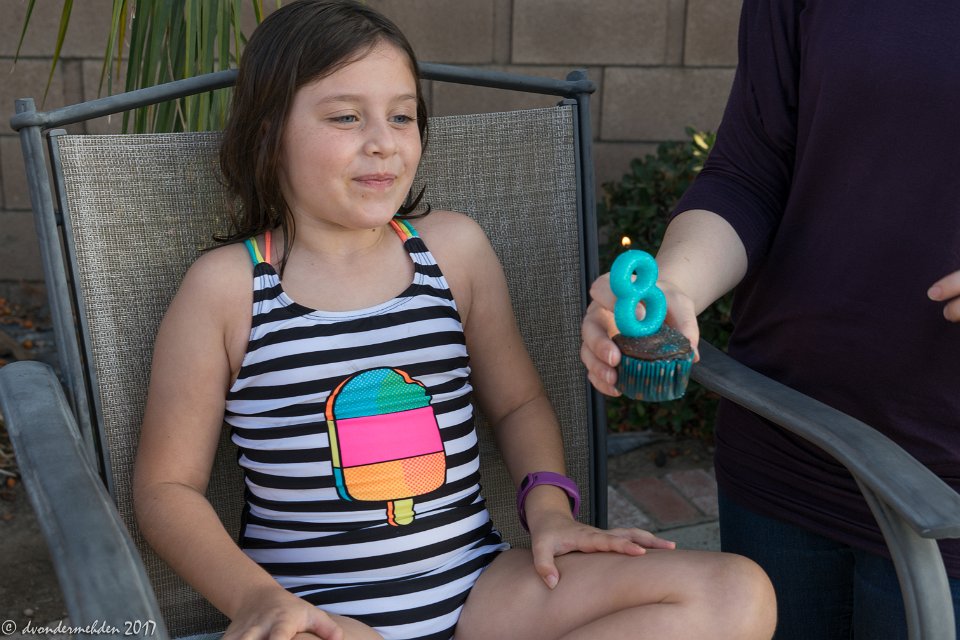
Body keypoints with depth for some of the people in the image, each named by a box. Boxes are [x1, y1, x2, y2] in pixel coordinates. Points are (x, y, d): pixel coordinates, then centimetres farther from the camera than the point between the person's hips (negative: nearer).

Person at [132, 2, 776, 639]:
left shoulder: (454, 246, 5)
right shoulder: (227, 286, -4)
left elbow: (519, 401, 17)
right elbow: (168, 485, 0)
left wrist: (548, 507, -1)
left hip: (476, 587, 5)